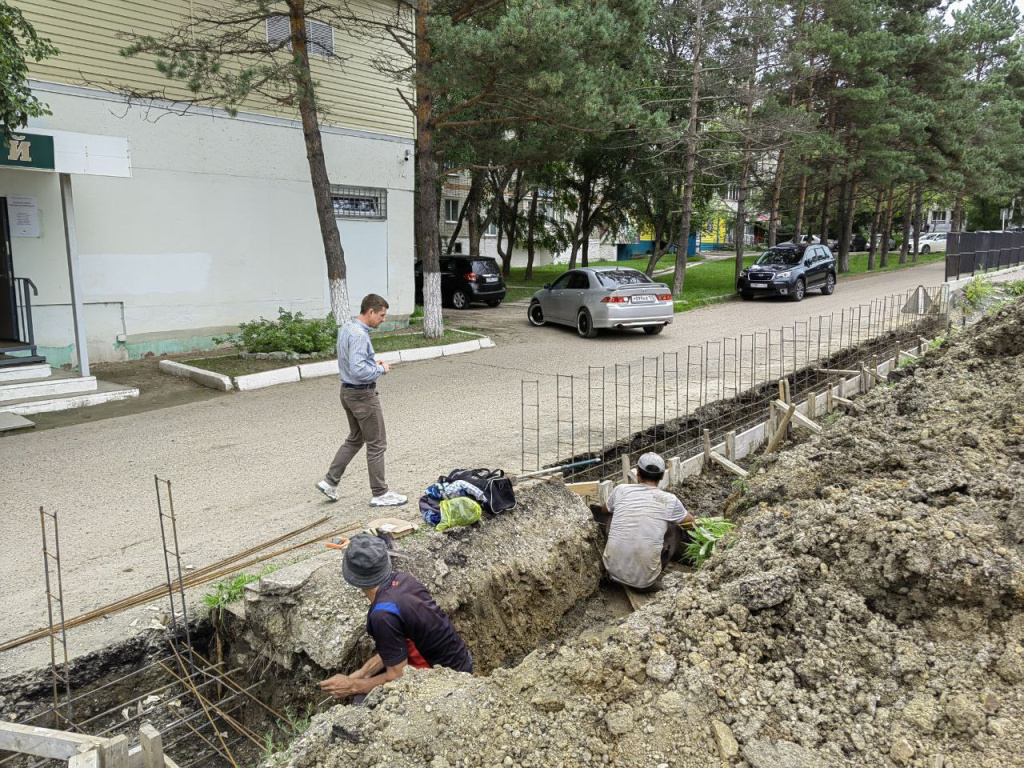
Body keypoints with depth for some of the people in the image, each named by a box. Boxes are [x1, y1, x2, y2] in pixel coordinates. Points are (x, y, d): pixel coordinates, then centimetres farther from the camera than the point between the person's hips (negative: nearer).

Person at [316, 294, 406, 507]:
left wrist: (372, 362, 8)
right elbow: (358, 370, -30)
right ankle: (380, 494, 12)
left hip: (348, 391, 10)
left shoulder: (345, 328, 7)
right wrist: (381, 369, -15)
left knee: (355, 439, 22)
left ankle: (330, 481, 24)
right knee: (376, 444, 2)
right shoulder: (359, 335, -24)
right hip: (363, 394, -10)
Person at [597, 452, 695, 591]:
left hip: (614, 571, 2)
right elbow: (690, 521, 24)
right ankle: (648, 579, 11)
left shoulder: (621, 490, 3)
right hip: (645, 580, -1)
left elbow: (605, 510, 28)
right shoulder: (669, 500, 0)